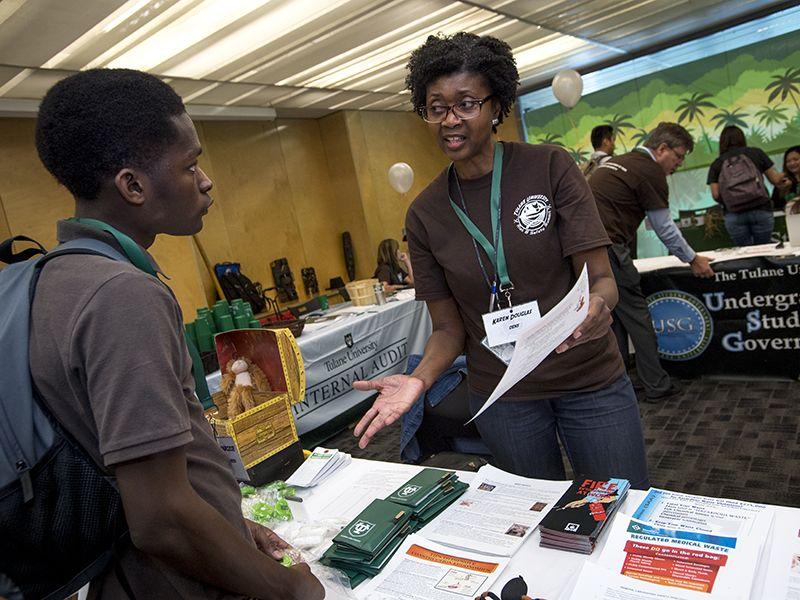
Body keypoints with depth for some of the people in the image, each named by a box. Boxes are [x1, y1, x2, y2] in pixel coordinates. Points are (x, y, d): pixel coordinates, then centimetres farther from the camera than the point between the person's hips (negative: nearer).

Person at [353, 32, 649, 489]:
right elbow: (449, 327, -1)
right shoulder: (425, 215, -3)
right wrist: (419, 379, -19)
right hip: (500, 396, 2)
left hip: (589, 381, -1)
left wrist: (597, 305, -34)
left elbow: (601, 278, -11)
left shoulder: (551, 168, -10)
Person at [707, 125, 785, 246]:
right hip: (761, 210, 0)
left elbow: (715, 195, 0)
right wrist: (783, 179, 35)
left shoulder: (716, 164, 9)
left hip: (734, 215, 0)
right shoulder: (756, 153, 10)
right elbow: (776, 180, 13)